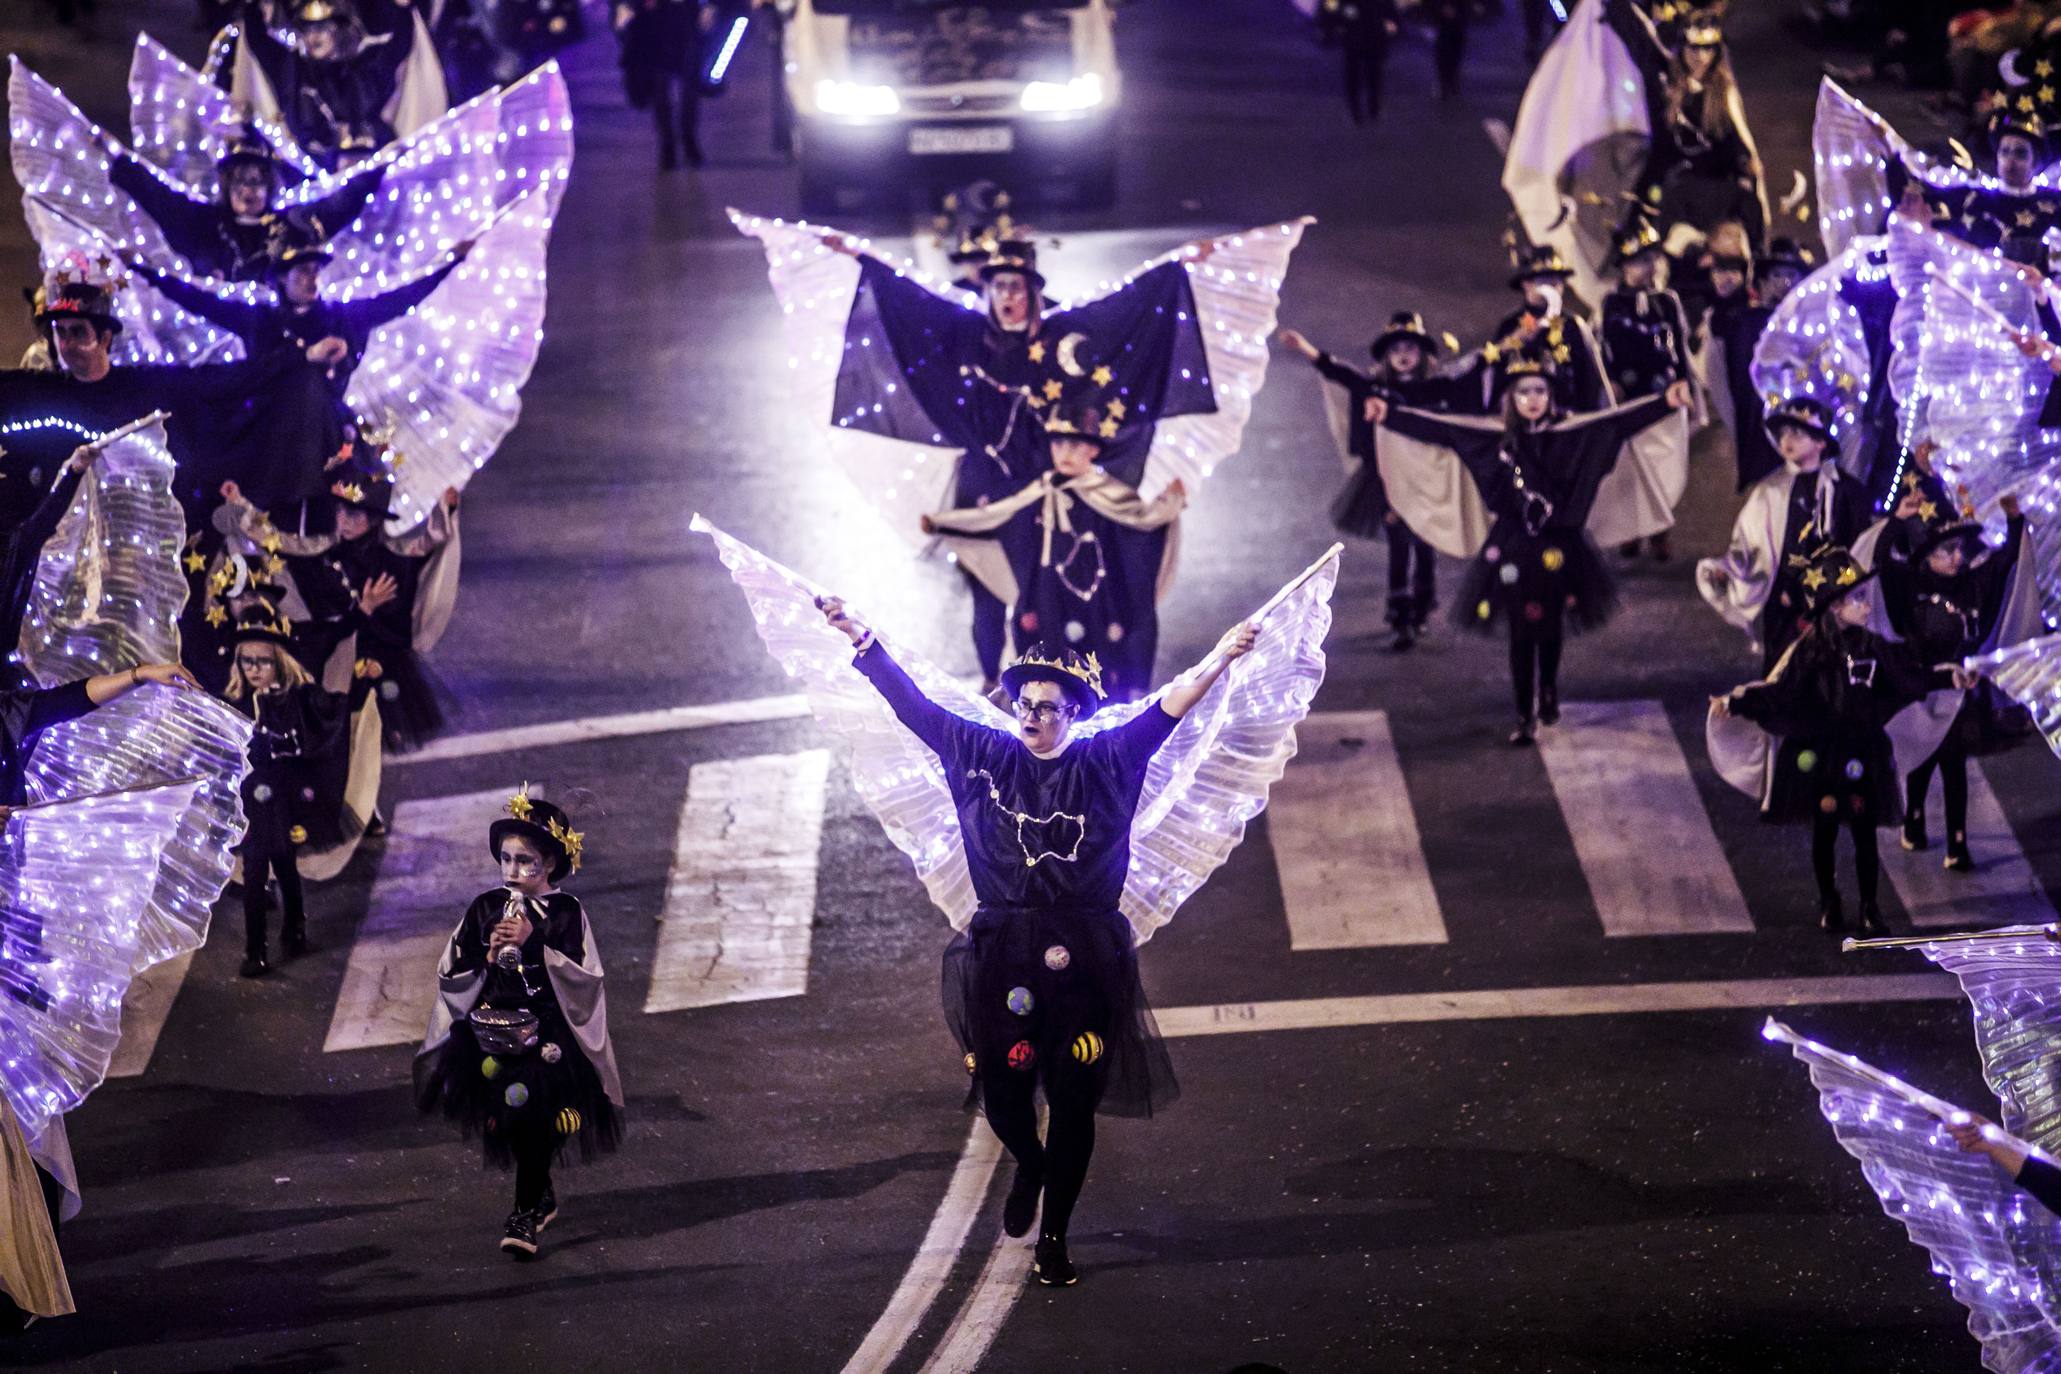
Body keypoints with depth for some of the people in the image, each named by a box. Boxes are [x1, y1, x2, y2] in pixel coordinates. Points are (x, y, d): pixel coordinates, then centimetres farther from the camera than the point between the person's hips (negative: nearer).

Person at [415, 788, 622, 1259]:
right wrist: (486, 959, -14)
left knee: (533, 1117, -14)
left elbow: (585, 978, -12)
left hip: (547, 1034, -3)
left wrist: (534, 944, -18)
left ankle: (526, 1212, -4)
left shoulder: (567, 913, -4)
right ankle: (542, 1196, 28)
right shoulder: (485, 908, 4)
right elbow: (450, 975, 5)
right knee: (507, 1119, 5)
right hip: (491, 1032, 3)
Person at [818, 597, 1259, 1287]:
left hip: (1083, 962, -1)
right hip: (1001, 957, 1)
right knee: (1002, 1092, 6)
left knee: (1074, 1101, 2)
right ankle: (1029, 1166, 42)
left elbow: (1167, 709, -8)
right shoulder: (983, 755, 5)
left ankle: (1054, 1237, 17)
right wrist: (859, 638, 7)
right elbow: (913, 705, 8)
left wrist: (1218, 659, -22)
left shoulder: (1106, 763, 1)